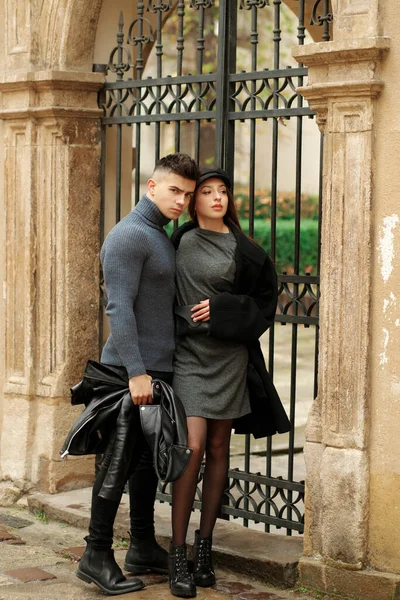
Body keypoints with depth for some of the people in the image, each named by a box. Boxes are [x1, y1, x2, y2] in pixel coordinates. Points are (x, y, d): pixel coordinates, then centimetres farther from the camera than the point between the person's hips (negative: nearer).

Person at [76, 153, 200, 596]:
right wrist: (136, 370, -24)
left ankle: (143, 548, 22)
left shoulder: (161, 237, 17)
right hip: (135, 369, -9)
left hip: (159, 367, 9)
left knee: (149, 458, 13)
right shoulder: (129, 235, -13)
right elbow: (119, 307, -20)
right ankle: (97, 556, 1)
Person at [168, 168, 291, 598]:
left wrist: (222, 309, -9)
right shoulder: (178, 243, 5)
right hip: (188, 353, -2)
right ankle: (178, 555, -8)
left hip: (230, 356, 2)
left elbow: (266, 302, 4)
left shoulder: (246, 251, 4)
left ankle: (204, 547, 13)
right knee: (193, 447, -13)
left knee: (218, 450, 5)